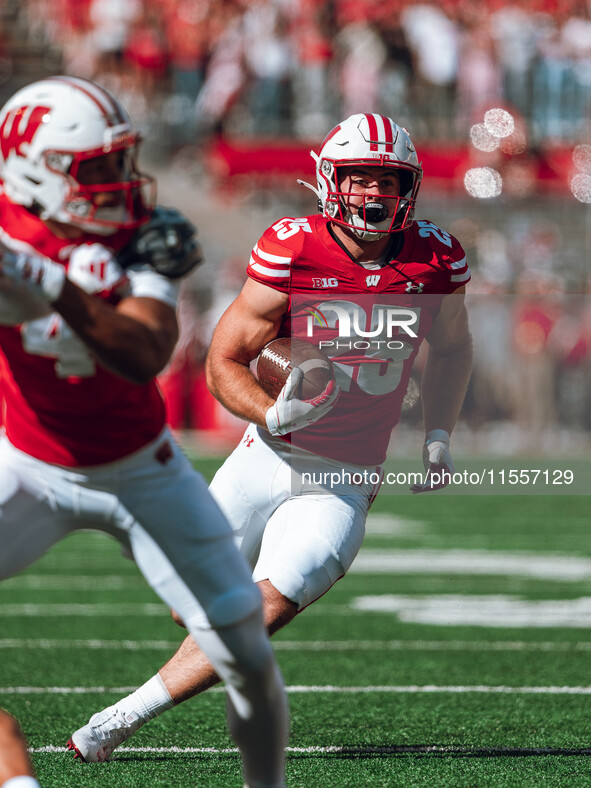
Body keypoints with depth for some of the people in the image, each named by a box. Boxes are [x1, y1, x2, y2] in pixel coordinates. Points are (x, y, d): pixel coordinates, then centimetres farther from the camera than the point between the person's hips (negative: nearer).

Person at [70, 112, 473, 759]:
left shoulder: (434, 260, -4)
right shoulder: (293, 253, -13)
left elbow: (451, 348, 18)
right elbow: (222, 362, -9)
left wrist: (438, 437, 8)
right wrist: (275, 415, -27)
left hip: (342, 482, 0)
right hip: (268, 459, 0)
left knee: (264, 613, -17)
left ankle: (124, 717, -11)